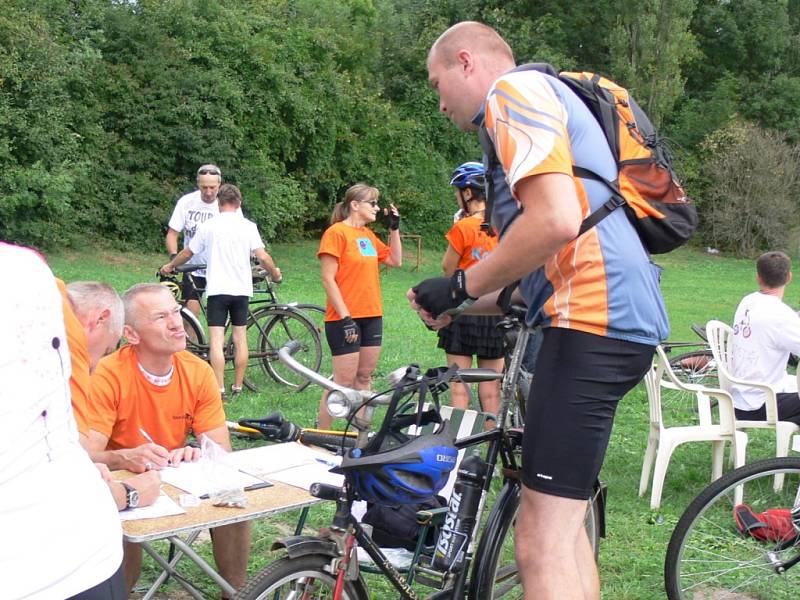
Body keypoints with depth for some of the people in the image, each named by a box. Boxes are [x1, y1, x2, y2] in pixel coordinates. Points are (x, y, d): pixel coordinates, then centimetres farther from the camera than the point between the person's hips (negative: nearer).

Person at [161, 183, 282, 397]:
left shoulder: (208, 226, 0)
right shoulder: (248, 226, 0)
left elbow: (187, 253, 10)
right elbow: (263, 257, -7)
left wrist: (170, 266, 28)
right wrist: (275, 273, 12)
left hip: (217, 289, -2)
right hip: (242, 290, 2)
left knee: (216, 341, -4)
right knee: (240, 339, 11)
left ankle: (219, 388, -9)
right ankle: (238, 386, 17)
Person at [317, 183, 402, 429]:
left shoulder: (368, 235, 14)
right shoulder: (336, 232, -9)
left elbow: (395, 260, 18)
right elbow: (328, 279, -14)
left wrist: (394, 227, 11)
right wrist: (345, 317, -18)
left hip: (372, 317, 8)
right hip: (345, 319, -8)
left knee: (363, 378, 11)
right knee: (344, 382, -7)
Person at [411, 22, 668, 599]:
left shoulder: (514, 88, -3)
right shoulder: (548, 97, 28)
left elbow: (556, 221, -21)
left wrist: (461, 286, -9)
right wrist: (461, 307, 18)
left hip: (592, 320, -11)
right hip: (618, 317, 11)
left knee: (542, 543, -11)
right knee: (563, 522, 18)